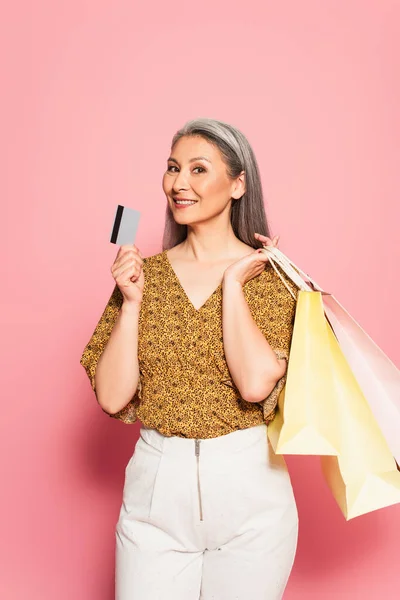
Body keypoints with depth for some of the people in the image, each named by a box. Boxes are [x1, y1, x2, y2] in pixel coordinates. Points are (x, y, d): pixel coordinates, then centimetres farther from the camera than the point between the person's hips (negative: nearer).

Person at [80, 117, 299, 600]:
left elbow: (255, 384, -20)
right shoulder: (145, 272, 2)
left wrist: (232, 283, -13)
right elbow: (111, 398, -4)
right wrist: (131, 301, -10)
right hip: (155, 486, 2)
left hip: (248, 487, -1)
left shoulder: (269, 273, -4)